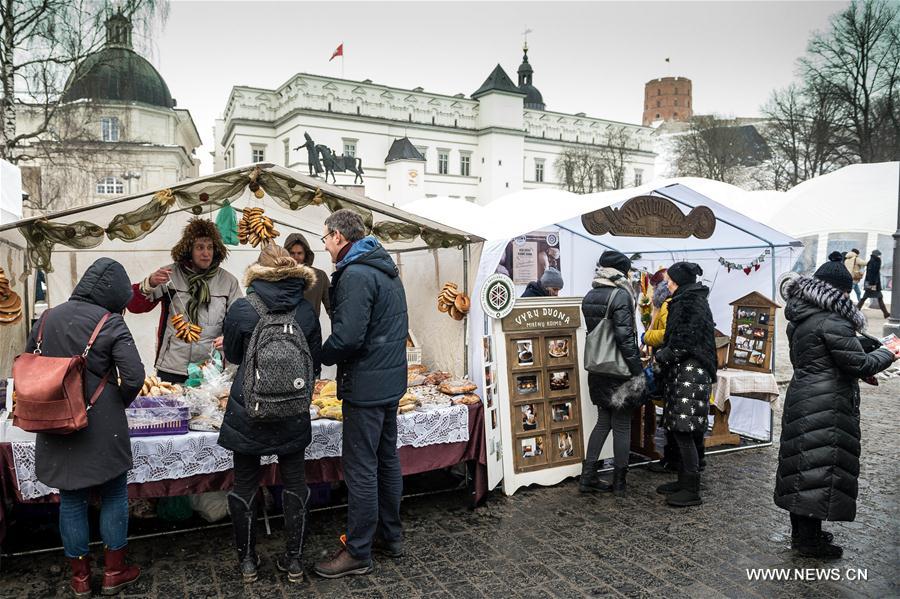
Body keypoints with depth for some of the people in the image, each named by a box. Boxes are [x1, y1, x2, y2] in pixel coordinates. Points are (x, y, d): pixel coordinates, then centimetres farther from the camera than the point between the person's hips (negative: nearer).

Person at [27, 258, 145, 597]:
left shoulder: (48, 318, 2)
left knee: (71, 499, 16)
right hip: (101, 428, -4)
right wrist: (118, 404, 1)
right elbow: (134, 377, -19)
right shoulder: (111, 324, -14)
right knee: (113, 495, 13)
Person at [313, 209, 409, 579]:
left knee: (361, 468, 0)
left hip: (366, 385, -10)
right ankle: (390, 537, 31)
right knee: (387, 459, 18)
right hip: (393, 380, 10)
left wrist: (322, 356, -7)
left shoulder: (356, 275, -18)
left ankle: (358, 553, 12)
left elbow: (347, 336, -24)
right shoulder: (387, 270, 14)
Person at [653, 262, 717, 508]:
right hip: (681, 373, 10)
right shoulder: (685, 301, 16)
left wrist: (660, 357, -8)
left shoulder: (691, 303, -13)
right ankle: (684, 481, 22)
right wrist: (662, 354, 9)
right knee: (680, 431, 13)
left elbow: (684, 342, -19)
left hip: (689, 374, -10)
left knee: (684, 432, -6)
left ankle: (691, 490, 2)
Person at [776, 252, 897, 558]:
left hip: (801, 402, 9)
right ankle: (810, 541, 11)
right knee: (821, 468, 0)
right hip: (825, 409, -9)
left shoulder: (799, 319, 10)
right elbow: (859, 364, -14)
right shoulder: (832, 322, -18)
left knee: (802, 467, 16)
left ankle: (800, 531, 29)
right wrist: (888, 352, 2)